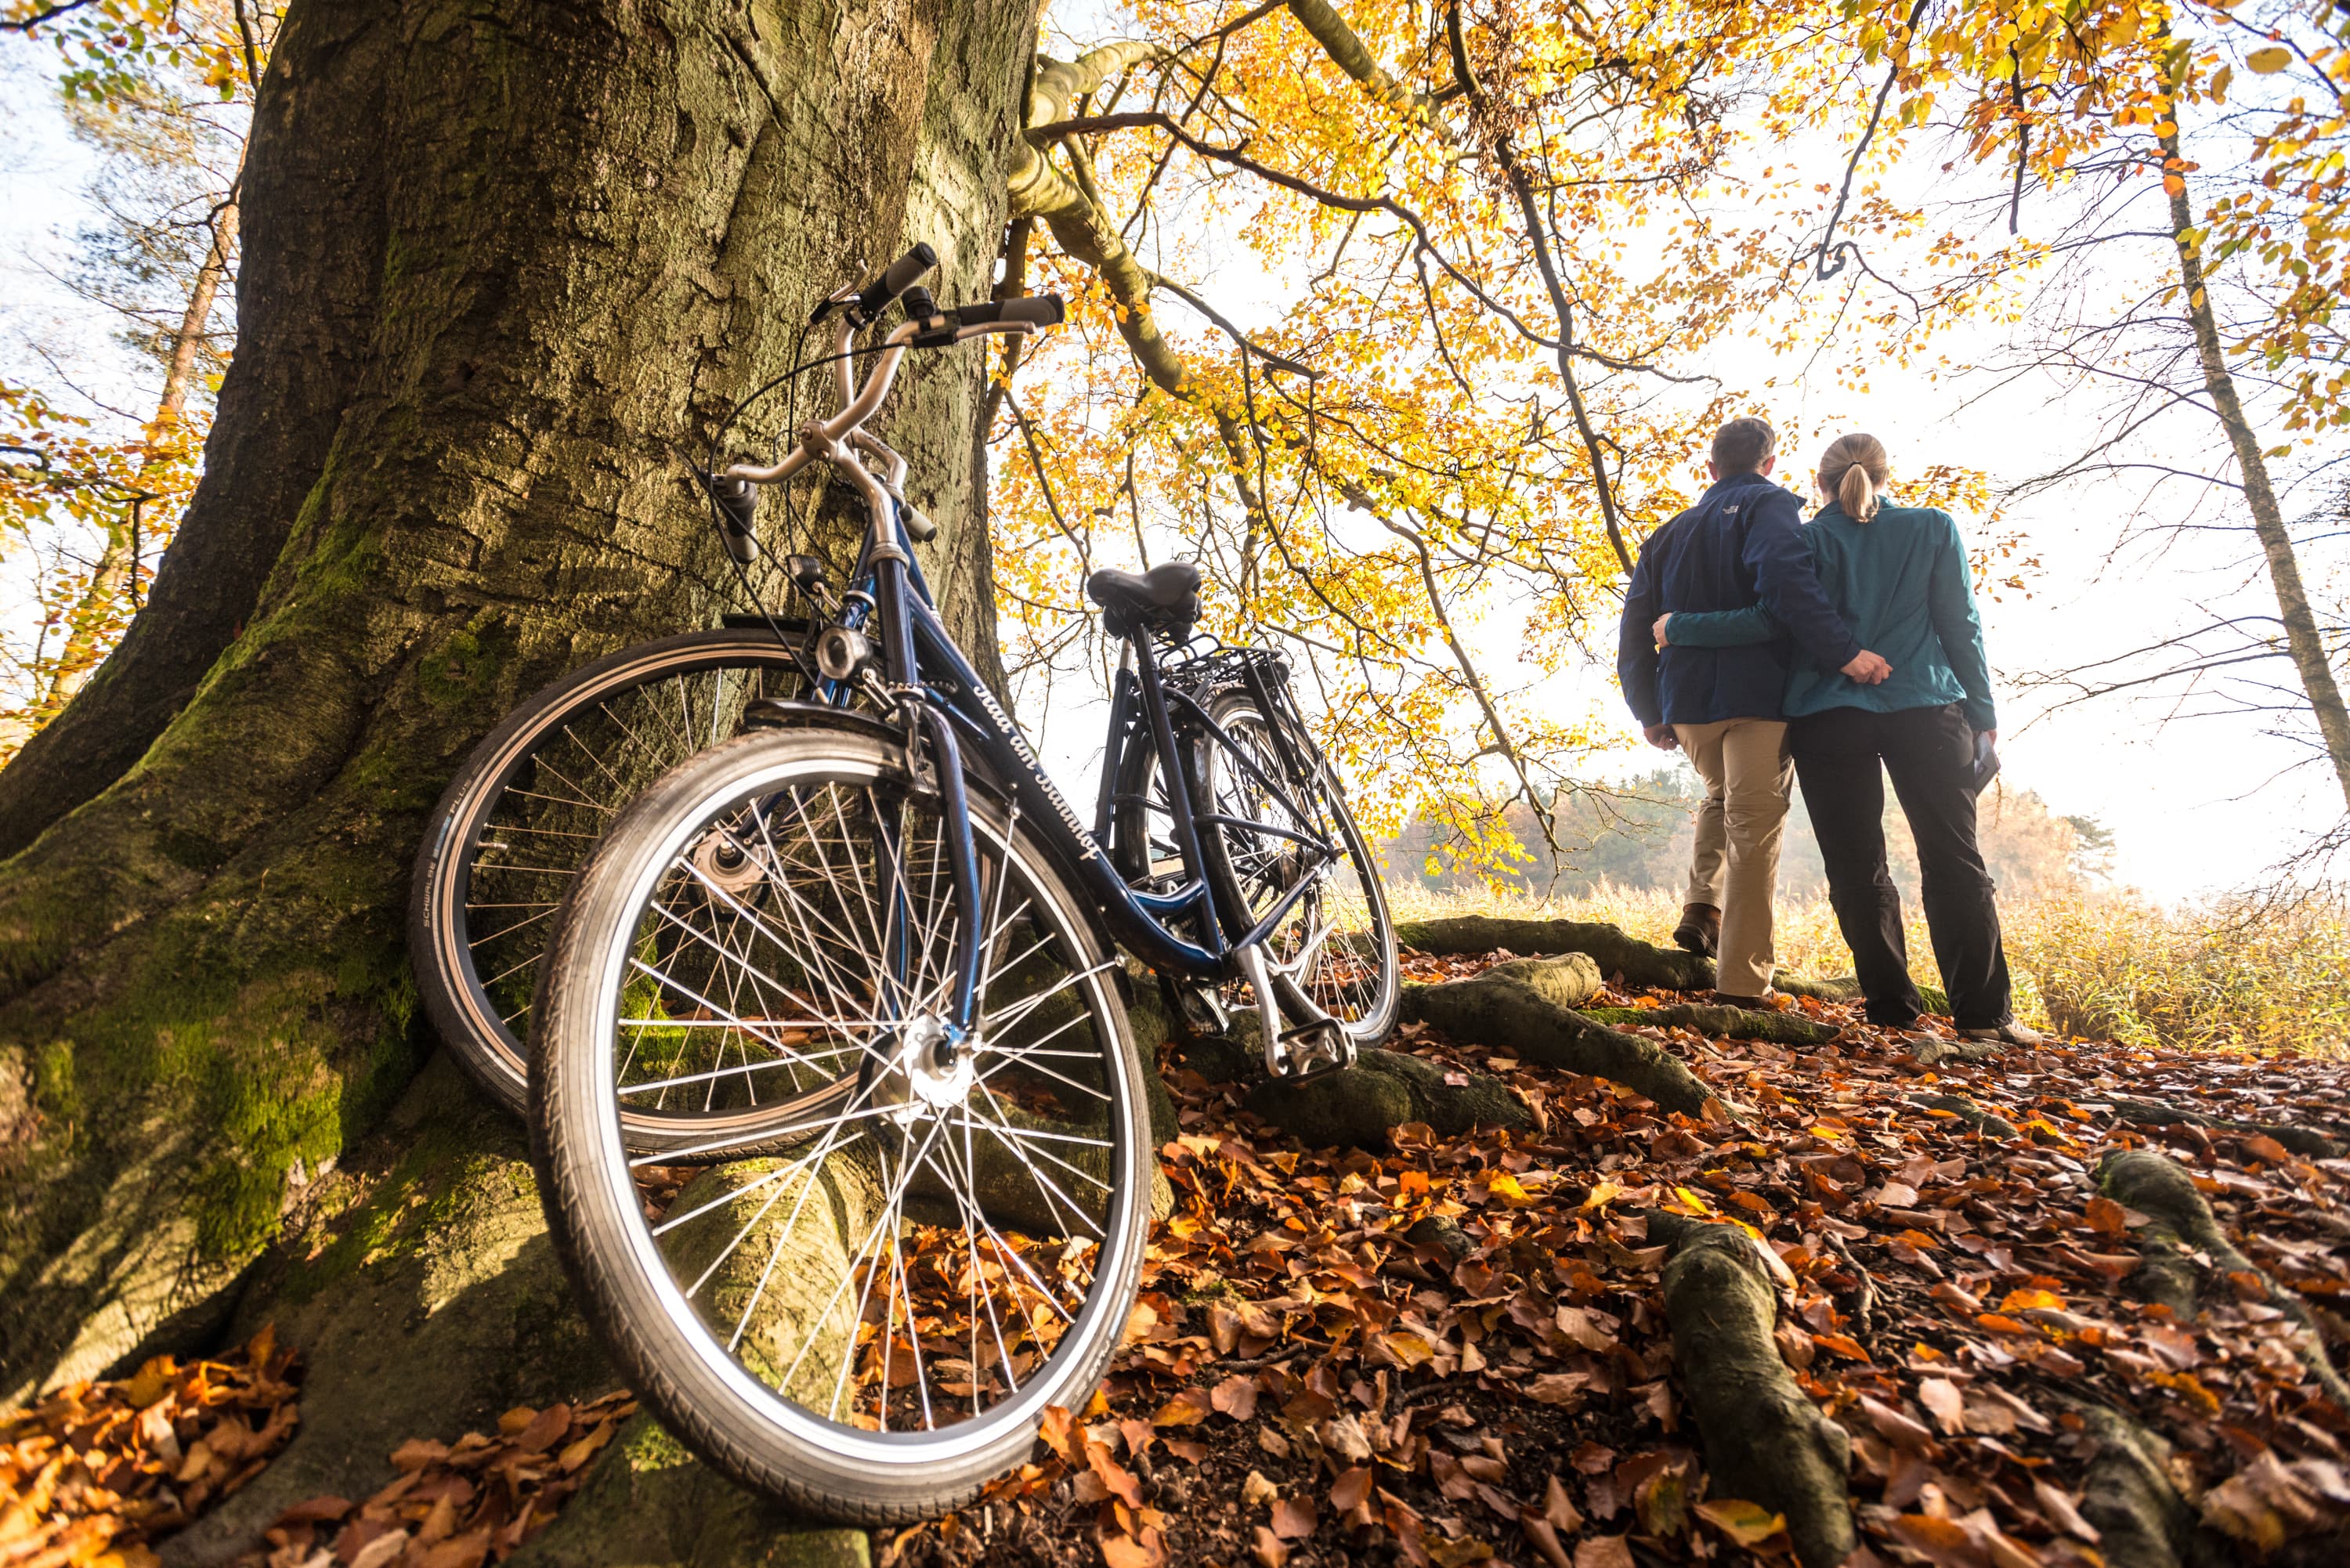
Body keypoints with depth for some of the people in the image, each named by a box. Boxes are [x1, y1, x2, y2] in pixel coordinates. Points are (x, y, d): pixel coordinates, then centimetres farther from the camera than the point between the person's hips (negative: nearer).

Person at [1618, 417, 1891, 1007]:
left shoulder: (1670, 532, 19)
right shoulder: (1769, 506, 2)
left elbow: (1636, 626, 16)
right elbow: (1785, 580, -21)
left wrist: (1648, 712, 19)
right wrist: (1845, 651, -23)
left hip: (1686, 700, 6)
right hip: (1755, 695, -5)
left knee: (1722, 795, 30)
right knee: (1754, 830, -3)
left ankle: (1702, 908, 14)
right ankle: (1741, 981, -4)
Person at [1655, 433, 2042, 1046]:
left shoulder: (1808, 540, 4)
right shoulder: (1933, 529, 9)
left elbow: (1767, 622, -9)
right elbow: (1960, 626, 6)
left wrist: (1678, 627, -1)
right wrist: (1982, 713, 9)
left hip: (1828, 720, -1)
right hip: (1924, 711, 1)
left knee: (1857, 868, 5)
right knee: (1954, 860, 6)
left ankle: (1892, 1007, 6)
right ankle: (1983, 1012, 5)